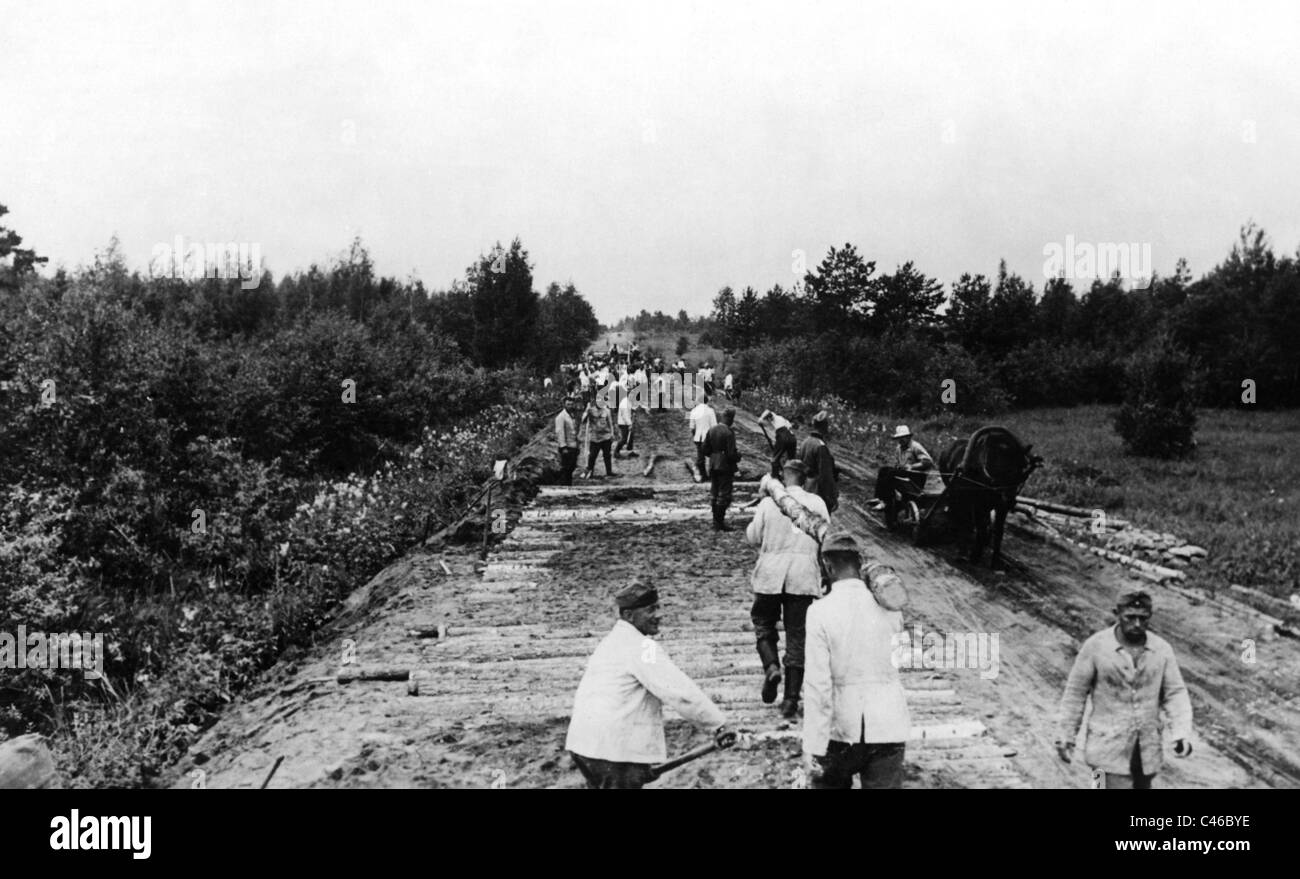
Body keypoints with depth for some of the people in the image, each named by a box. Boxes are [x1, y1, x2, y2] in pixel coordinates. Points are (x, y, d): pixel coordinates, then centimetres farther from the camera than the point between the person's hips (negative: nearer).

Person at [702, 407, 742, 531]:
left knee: (714, 494, 15)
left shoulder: (711, 430, 2)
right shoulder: (729, 432, -18)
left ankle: (716, 522, 22)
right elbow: (732, 453, -20)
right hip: (725, 466, -7)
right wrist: (738, 457, 0)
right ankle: (720, 523, 3)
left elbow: (705, 449, 5)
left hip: (713, 466, 7)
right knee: (724, 496, 1)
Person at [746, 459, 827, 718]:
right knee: (797, 634, 6)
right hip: (803, 573, 1)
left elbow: (753, 538, 5)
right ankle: (791, 698, 5)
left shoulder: (768, 503, -2)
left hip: (771, 572, 0)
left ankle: (771, 666, -10)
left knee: (763, 623, 18)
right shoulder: (816, 503, 0)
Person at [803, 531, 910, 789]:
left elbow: (817, 685, -14)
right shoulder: (889, 608, -1)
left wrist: (813, 747, -11)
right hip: (889, 728, 2)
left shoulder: (820, 611, -12)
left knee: (827, 781, 19)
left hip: (842, 730, -2)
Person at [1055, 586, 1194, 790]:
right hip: (1109, 745, -4)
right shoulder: (1095, 647, -10)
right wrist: (1066, 736, 1)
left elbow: (1175, 693, 2)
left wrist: (1182, 733, -12)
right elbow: (1075, 693, -3)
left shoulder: (1162, 649, -2)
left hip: (1148, 748, 4)